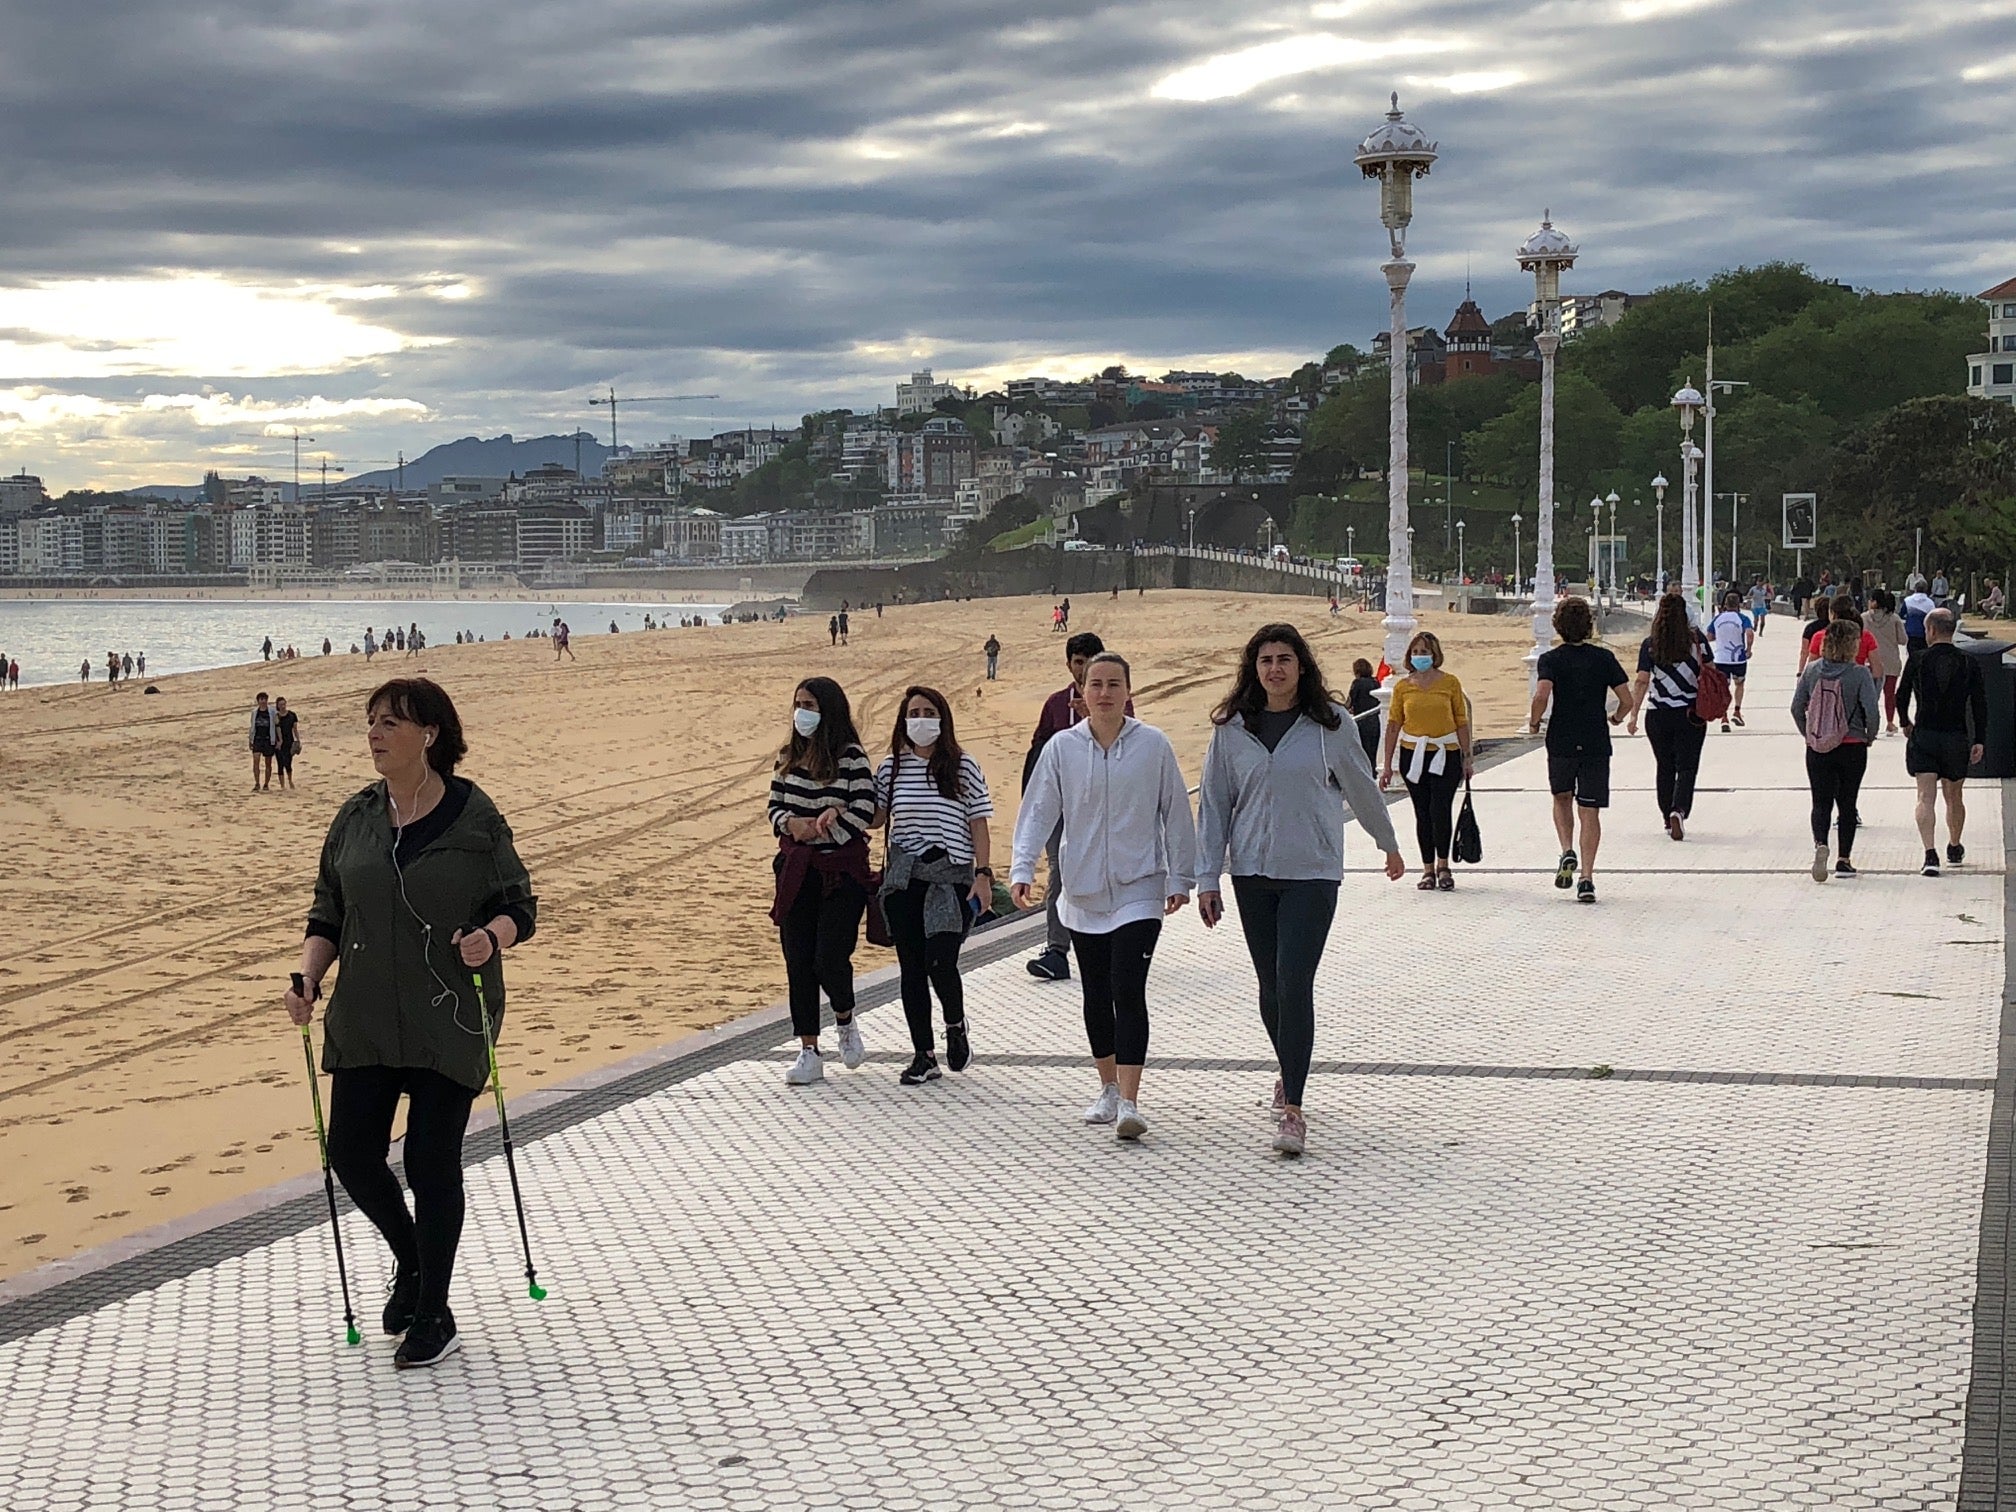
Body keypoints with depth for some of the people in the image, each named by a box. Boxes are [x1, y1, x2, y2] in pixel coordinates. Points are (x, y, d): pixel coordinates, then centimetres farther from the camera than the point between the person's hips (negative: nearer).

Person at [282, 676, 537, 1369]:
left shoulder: (473, 814, -5)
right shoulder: (355, 819, 7)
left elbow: (519, 906, -1)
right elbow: (328, 913, 12)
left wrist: (491, 936, -22)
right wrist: (308, 976, -4)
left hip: (450, 1023, -4)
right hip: (365, 1021, 4)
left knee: (432, 1165, -2)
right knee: (352, 1155, 3)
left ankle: (433, 1314, 14)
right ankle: (410, 1261, 32)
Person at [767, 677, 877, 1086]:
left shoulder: (851, 757, -8)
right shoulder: (788, 757, 9)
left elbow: (863, 813, -13)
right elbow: (774, 808, 12)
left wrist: (817, 830, -13)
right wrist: (791, 823, -9)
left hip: (842, 872, -5)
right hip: (796, 871, 5)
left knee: (829, 958, -10)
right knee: (798, 962, 3)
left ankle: (845, 1020, 23)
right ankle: (809, 1053, 10)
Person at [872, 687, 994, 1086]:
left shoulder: (964, 768, -1)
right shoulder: (891, 767, 8)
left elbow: (978, 826, 0)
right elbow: (875, 817, 14)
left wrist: (983, 874, -8)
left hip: (952, 879, -3)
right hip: (903, 881, 3)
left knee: (940, 963, -14)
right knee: (911, 969, 4)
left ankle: (956, 1026, 17)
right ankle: (923, 1055, 13)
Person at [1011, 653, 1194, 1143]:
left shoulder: (1153, 745, -3)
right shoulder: (1062, 748, 0)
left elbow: (1176, 814, 2)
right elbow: (1038, 812, 0)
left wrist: (1179, 877, 1)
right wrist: (1023, 869, -12)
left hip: (1139, 890, -3)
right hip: (1082, 892, 3)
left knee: (1128, 992, -13)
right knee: (1096, 994, 13)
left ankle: (1129, 1102, -16)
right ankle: (1108, 1089, 29)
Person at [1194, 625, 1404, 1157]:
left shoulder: (1329, 723, -1)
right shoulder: (1232, 728, 4)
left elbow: (1360, 786, 12)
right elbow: (1214, 804, 7)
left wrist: (1389, 844, 24)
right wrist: (1208, 879, 4)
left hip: (1312, 872, -3)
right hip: (1252, 871, 3)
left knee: (1295, 984, -14)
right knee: (1270, 986, 11)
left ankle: (1292, 1109, -14)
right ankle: (1289, 1076, 35)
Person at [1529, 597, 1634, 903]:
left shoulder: (1551, 659, -4)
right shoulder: (1603, 658, 1)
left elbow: (1542, 694, -21)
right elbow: (1627, 700, -2)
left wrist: (1534, 722, -3)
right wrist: (1617, 718, 19)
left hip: (1561, 742, -1)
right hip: (1596, 744, 1)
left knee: (1562, 799, 23)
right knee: (1590, 810, 4)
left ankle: (1568, 852, 1)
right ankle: (1586, 878, -4)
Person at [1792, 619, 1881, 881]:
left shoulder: (1812, 670, -2)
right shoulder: (1860, 673, -12)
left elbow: (1796, 708, 1)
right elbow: (1872, 711, -16)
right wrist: (1869, 737, 2)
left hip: (1817, 749, 2)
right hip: (1852, 748, -2)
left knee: (1821, 802, 6)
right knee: (1847, 803, 11)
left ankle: (1820, 844, -20)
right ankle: (1843, 860, 13)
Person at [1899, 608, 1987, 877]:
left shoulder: (1918, 661, -5)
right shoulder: (1969, 663, -1)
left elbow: (1901, 697, 1)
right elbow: (1980, 705, -4)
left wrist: (1905, 723, 20)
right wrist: (1979, 741, -1)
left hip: (1923, 736, -2)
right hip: (1957, 738, 2)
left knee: (1925, 797, -6)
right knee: (1954, 798, 19)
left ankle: (1930, 853, -22)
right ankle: (1954, 849, 37)